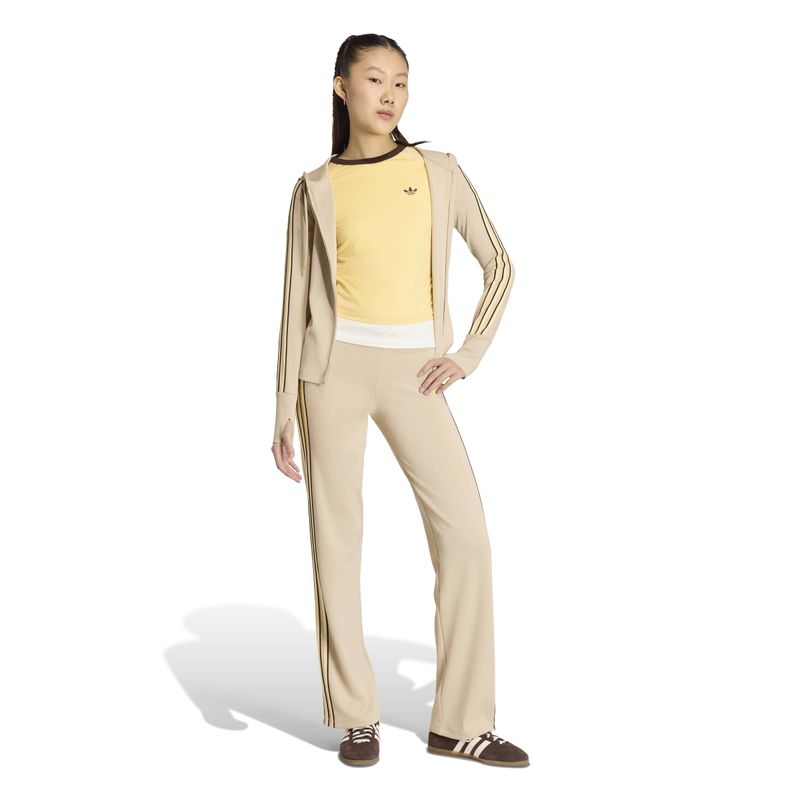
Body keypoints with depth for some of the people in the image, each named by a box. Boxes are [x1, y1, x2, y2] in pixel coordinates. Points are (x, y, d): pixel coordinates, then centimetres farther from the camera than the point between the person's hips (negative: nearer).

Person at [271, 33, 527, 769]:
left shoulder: (440, 171, 9)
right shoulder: (316, 190, 6)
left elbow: (500, 266, 13)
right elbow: (298, 303, 5)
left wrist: (468, 355, 1)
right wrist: (284, 410, -1)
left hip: (412, 375, 1)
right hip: (337, 367, -1)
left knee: (465, 535, -7)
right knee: (338, 540, -1)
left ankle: (461, 722, 5)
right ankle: (357, 715, 15)